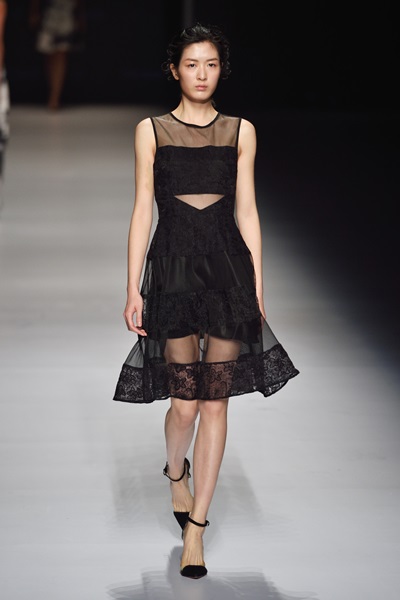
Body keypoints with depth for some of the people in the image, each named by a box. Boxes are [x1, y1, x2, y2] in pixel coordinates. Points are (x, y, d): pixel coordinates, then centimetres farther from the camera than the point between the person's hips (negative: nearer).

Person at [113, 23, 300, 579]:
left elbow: (247, 211, 9)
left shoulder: (240, 131, 9)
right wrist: (133, 289, -2)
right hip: (174, 266, -1)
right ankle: (176, 471, 33)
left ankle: (195, 526, 10)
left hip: (227, 265, 1)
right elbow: (142, 211, 3)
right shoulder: (151, 131, 5)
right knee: (185, 400, -3)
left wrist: (257, 289, 5)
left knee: (216, 400, 0)